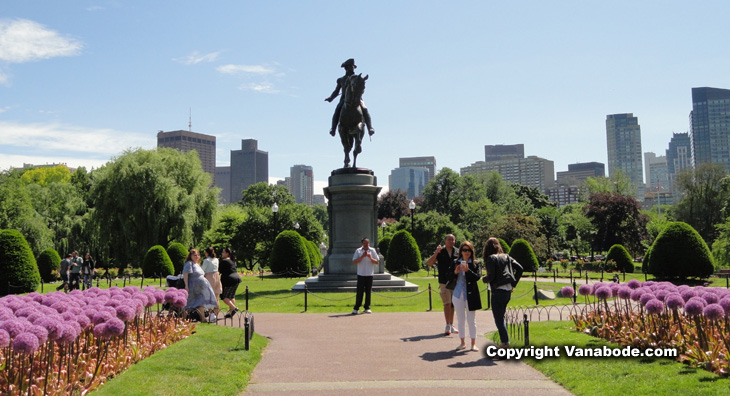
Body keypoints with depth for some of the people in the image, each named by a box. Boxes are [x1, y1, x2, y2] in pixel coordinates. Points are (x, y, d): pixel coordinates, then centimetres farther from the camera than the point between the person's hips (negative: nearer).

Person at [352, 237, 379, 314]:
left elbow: (377, 262, 3)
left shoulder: (372, 251, 5)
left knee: (368, 292, 5)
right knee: (359, 292, -3)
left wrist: (370, 258, -14)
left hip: (369, 275, 2)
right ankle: (356, 308, 3)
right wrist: (362, 256, -18)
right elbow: (354, 261, -6)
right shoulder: (358, 251, 1)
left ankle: (367, 308, 13)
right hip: (361, 274, -2)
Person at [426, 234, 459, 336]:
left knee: (452, 304, 10)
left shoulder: (457, 253, 7)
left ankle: (451, 325, 20)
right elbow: (429, 263, -8)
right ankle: (447, 325, -1)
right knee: (447, 304, -8)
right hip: (444, 282, -3)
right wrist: (436, 253, -20)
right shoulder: (440, 252, 0)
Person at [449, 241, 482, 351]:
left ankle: (473, 343, 12)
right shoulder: (455, 263, 6)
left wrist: (467, 270, -25)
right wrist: (455, 272, -15)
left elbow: (477, 277, -13)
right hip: (458, 294, 3)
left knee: (471, 319, 3)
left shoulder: (474, 264, 0)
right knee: (460, 319, 10)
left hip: (470, 295, -3)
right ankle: (463, 343, 19)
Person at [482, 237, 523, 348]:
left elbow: (491, 276, -13)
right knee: (501, 317, 17)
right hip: (508, 290, 7)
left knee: (499, 319, -2)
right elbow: (519, 268, 8)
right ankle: (504, 340, 16)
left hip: (498, 290, -7)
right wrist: (513, 283, 12)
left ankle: (505, 341, -5)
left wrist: (484, 279, 8)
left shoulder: (491, 258, -7)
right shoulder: (506, 257, 13)